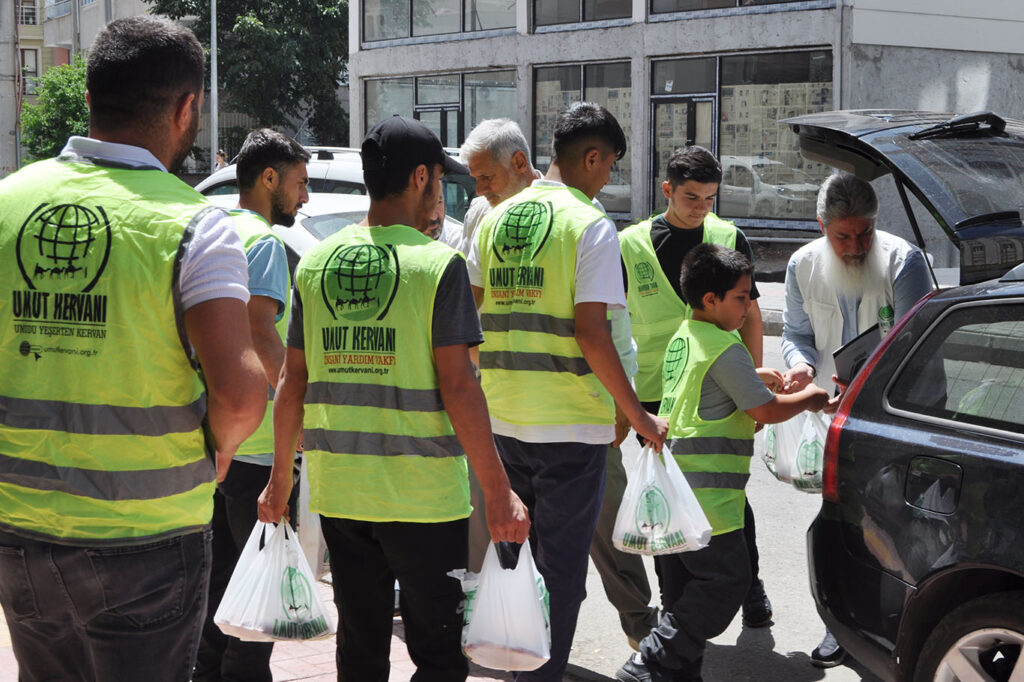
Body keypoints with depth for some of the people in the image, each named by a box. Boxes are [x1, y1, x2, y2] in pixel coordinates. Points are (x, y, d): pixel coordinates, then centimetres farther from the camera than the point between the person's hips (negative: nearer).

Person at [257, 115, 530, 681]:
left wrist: (281, 477, 17)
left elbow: (292, 381, 7)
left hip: (337, 489, 5)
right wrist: (499, 492, -10)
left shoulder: (316, 262, 5)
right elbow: (457, 386, -14)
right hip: (423, 494, -5)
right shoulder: (438, 263, -9)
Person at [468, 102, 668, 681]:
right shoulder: (590, 225, -11)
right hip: (570, 423, -6)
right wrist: (639, 416, -12)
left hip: (505, 418, 7)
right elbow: (591, 334, -18)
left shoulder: (497, 220, 9)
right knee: (562, 567, 4)